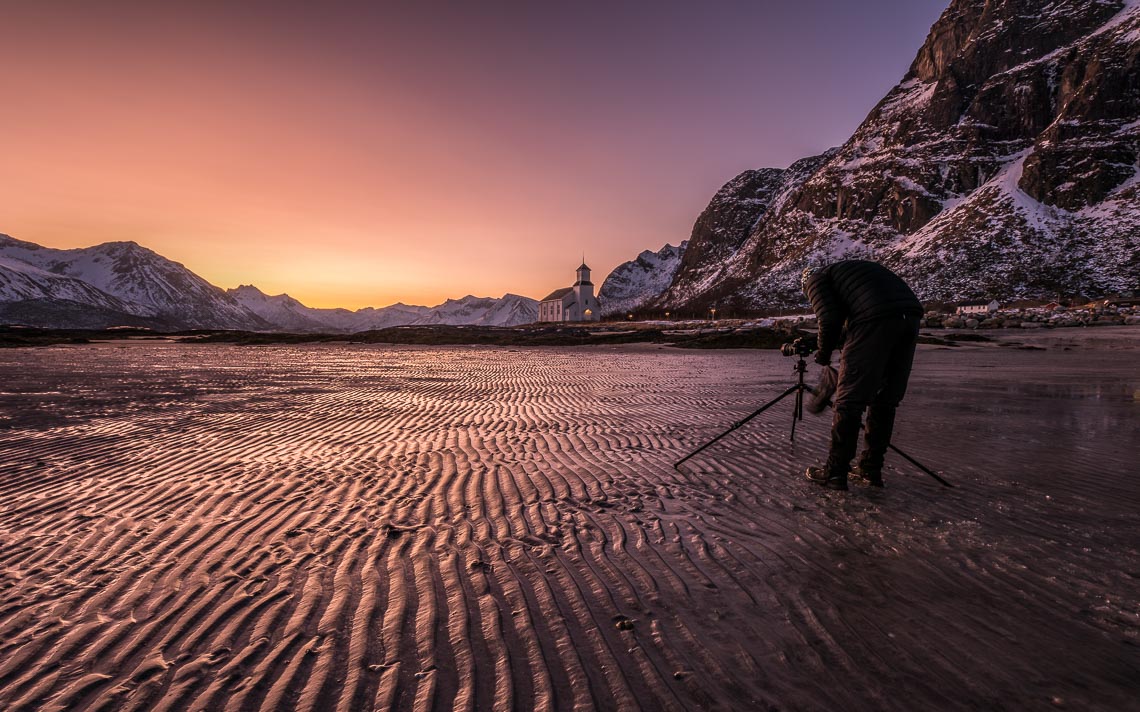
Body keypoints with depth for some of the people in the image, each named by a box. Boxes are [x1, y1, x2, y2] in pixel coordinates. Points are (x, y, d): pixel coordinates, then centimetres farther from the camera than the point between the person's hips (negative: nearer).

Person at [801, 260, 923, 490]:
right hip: (911, 316, 8)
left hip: (877, 320, -8)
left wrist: (823, 354, 12)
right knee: (885, 401, 15)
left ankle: (835, 473, 6)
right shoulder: (849, 267, 36)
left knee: (850, 401, 0)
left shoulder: (816, 278, 14)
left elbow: (830, 320, -2)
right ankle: (871, 469, 23)